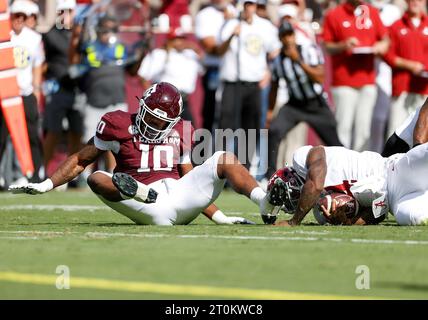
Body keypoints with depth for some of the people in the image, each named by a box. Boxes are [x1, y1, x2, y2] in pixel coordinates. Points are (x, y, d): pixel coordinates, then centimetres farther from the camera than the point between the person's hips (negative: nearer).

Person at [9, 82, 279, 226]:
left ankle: (264, 202, -32)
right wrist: (45, 186, 3)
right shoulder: (119, 125, 5)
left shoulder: (181, 132, 16)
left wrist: (218, 216, 13)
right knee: (96, 178, -30)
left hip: (180, 197, 4)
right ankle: (136, 191, -63)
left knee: (225, 159, -10)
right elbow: (81, 160, 12)